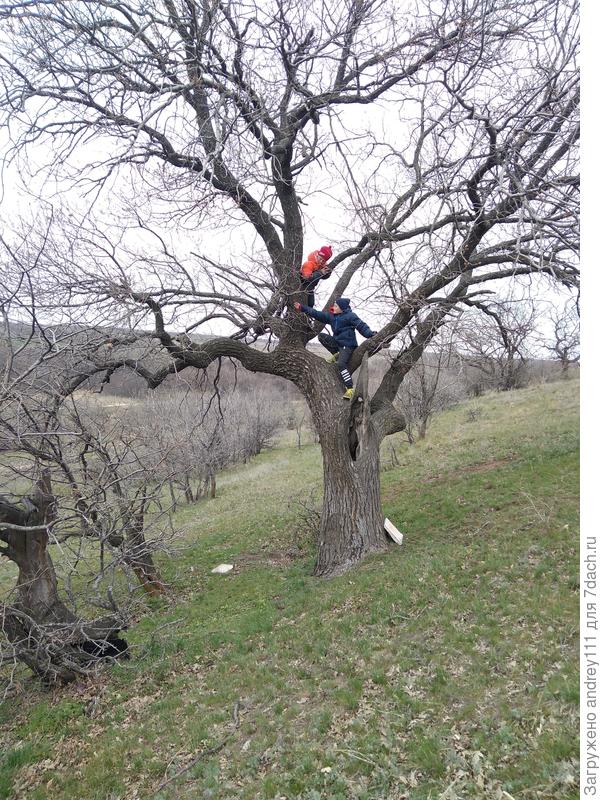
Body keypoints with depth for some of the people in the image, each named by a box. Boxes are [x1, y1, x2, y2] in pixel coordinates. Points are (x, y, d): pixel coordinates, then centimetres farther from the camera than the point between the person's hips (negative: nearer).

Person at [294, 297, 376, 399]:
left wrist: (370, 334, -29)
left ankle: (350, 389, -22)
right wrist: (302, 308, 12)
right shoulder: (331, 316, 10)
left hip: (348, 345, -8)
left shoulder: (350, 316, -9)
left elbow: (361, 326, -13)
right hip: (337, 342, 8)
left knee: (341, 364, -25)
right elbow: (317, 314, 13)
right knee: (321, 336, -2)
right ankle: (337, 355, 1)